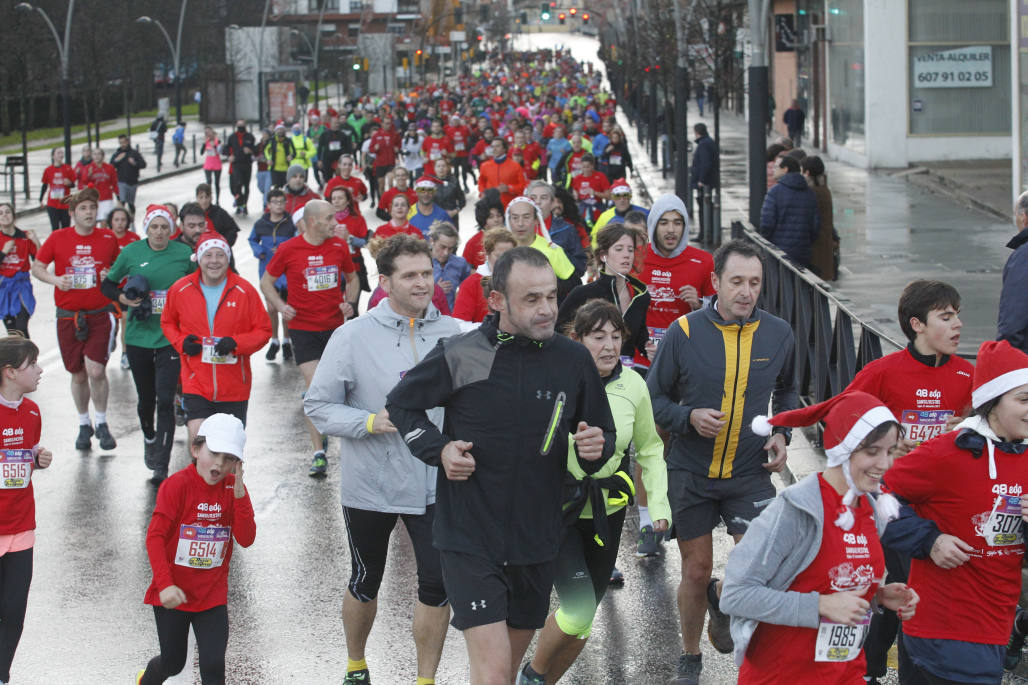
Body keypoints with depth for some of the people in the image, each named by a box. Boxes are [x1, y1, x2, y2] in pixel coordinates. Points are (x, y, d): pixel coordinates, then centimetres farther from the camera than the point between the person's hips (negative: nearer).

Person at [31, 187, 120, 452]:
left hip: (100, 315, -1)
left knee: (96, 370, -14)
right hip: (68, 316, 1)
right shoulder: (58, 238, 0)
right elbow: (37, 266, 5)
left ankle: (102, 424, 6)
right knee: (78, 375, 8)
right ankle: (84, 425, 27)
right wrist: (55, 280, -15)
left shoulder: (108, 238, 2)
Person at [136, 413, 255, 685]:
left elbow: (246, 539, -11)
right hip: (174, 594, -3)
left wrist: (240, 496, -22)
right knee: (174, 663, 14)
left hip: (212, 596, 3)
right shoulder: (177, 485, -16)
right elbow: (155, 537, -18)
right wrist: (165, 585, -25)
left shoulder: (233, 489, -2)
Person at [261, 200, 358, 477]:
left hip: (336, 326, 3)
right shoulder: (288, 250, -6)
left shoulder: (339, 246, 2)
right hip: (303, 328, -3)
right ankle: (319, 453, -7)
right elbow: (266, 281, 6)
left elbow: (352, 279, 18)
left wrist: (349, 302, 0)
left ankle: (322, 430, 34)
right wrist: (281, 306, -10)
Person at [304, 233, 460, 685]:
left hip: (435, 487, 1)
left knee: (438, 585, -3)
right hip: (371, 486, -1)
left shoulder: (454, 334, -3)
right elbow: (317, 405, -6)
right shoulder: (353, 337, -9)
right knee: (365, 582, 16)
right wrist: (370, 422, -19)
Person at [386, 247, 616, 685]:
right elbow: (401, 404, 7)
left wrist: (594, 449, -12)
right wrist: (438, 449, -10)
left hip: (535, 542, 4)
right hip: (469, 538, -4)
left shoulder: (574, 360, -2)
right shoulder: (460, 356, -10)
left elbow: (604, 434, 12)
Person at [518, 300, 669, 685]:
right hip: (556, 509, -5)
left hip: (607, 513, 5)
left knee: (582, 623, 12)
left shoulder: (633, 386, -3)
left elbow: (649, 449, 12)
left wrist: (659, 503, 2)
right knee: (578, 612, -16)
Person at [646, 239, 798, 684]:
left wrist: (782, 433, 1)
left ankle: (724, 602, 22)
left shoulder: (778, 335, -2)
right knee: (696, 571, 7)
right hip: (691, 472, -1)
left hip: (750, 473, 1)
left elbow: (787, 391, 18)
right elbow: (654, 398, -1)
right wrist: (689, 418, -19)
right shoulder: (684, 332, -11)